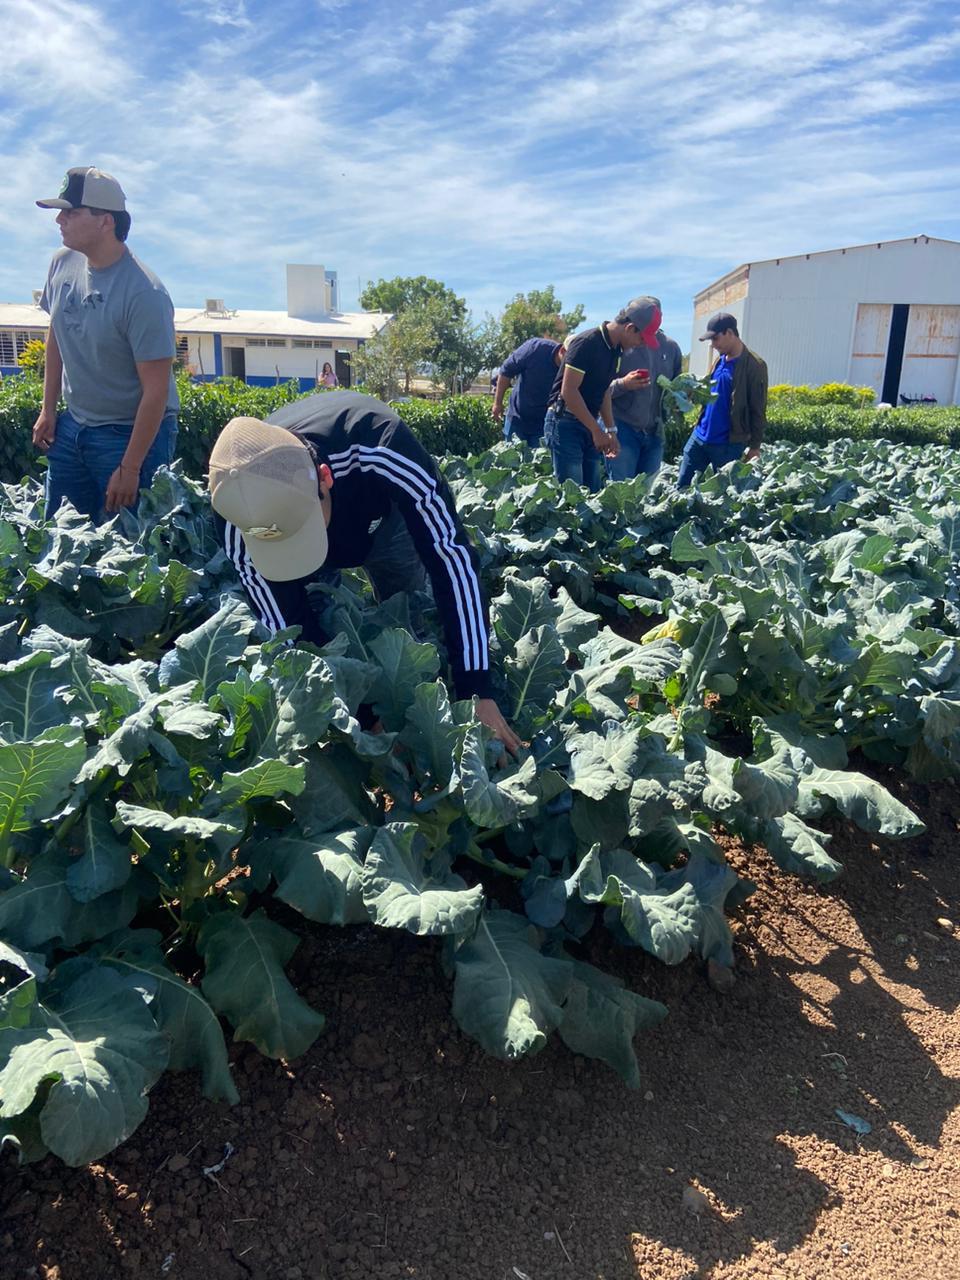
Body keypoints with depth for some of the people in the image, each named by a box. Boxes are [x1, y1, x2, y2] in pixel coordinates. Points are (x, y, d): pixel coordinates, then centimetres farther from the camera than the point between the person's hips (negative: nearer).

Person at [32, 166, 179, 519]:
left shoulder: (143, 294, -23)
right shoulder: (63, 263, -1)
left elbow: (156, 390, -21)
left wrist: (129, 469, -20)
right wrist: (48, 410, 13)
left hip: (130, 432, -7)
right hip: (72, 425, 7)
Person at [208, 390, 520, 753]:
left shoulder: (382, 452, -47)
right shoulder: (242, 518, -39)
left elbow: (452, 558, -41)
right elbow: (287, 628, -30)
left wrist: (476, 691, -43)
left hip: (383, 514, 0)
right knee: (311, 635, -5)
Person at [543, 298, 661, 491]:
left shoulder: (615, 349, 9)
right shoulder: (586, 343, -17)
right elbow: (568, 391, -20)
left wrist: (610, 430, 12)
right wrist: (596, 430, -16)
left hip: (589, 424, 8)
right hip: (565, 422, -8)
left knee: (593, 491, 6)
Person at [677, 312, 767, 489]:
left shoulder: (754, 366, -11)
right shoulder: (720, 360, 11)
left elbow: (757, 411, -10)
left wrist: (754, 447, -9)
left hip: (728, 444, -7)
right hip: (700, 435, 7)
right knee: (682, 486, 8)